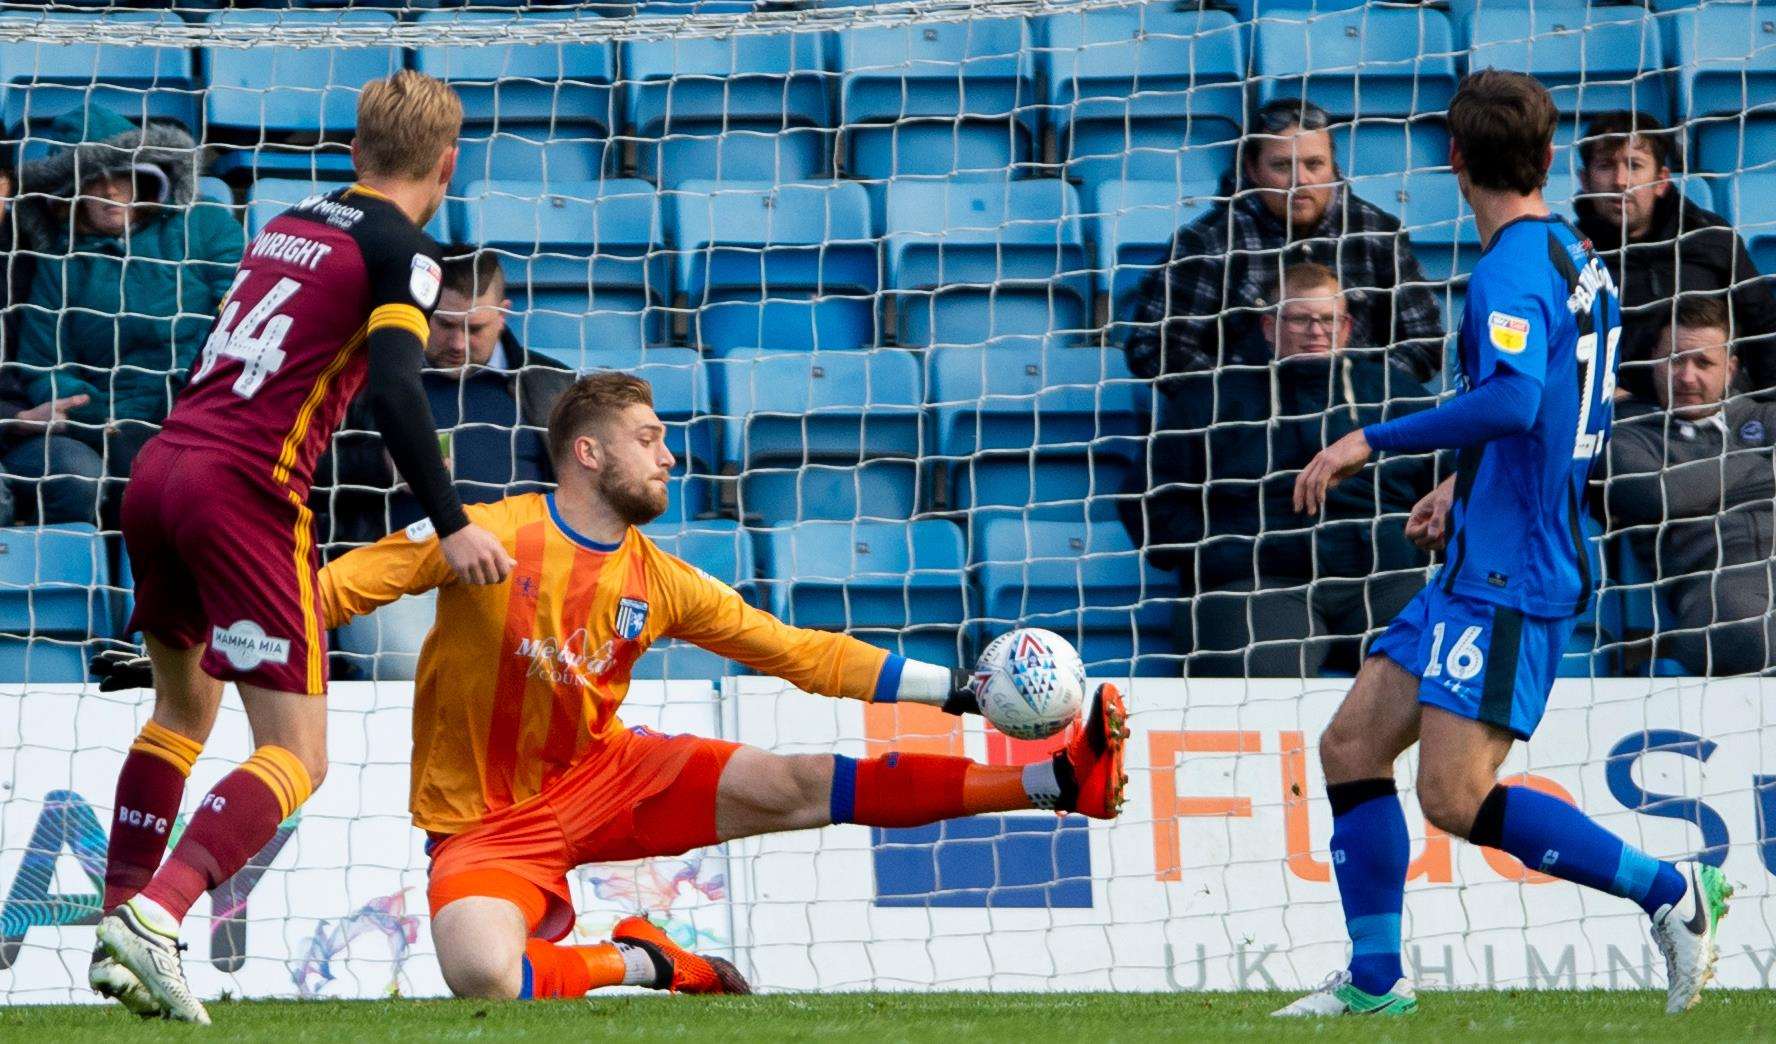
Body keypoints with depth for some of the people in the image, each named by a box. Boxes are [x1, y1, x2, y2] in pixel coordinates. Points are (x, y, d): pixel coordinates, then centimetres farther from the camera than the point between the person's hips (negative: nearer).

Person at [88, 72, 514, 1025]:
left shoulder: (288, 224, 19)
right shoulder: (402, 249, -2)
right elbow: (394, 391, -16)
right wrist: (451, 527, -15)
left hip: (158, 470, 7)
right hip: (245, 490, -7)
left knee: (183, 707, 27)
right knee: (296, 758, -5)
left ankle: (117, 930, 22)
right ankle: (155, 917, -25)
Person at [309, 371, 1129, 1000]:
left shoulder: (658, 581, 1)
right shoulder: (487, 536, -16)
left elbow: (802, 654, 5)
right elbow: (336, 589, -12)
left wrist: (960, 691, 0)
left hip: (602, 777, 5)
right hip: (486, 826, -4)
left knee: (796, 787, -8)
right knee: (483, 976, -36)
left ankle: (1058, 783, -5)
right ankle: (637, 962, -9)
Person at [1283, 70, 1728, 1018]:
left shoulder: (1512, 270, -16)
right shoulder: (1574, 260, 15)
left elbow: (1513, 401, -33)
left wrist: (1371, 441, -25)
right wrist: (1462, 486, 32)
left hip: (1510, 580, -10)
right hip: (1478, 568, 10)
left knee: (1455, 798, -14)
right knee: (1353, 744, 7)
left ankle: (1669, 891, -5)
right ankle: (1374, 982, 10)